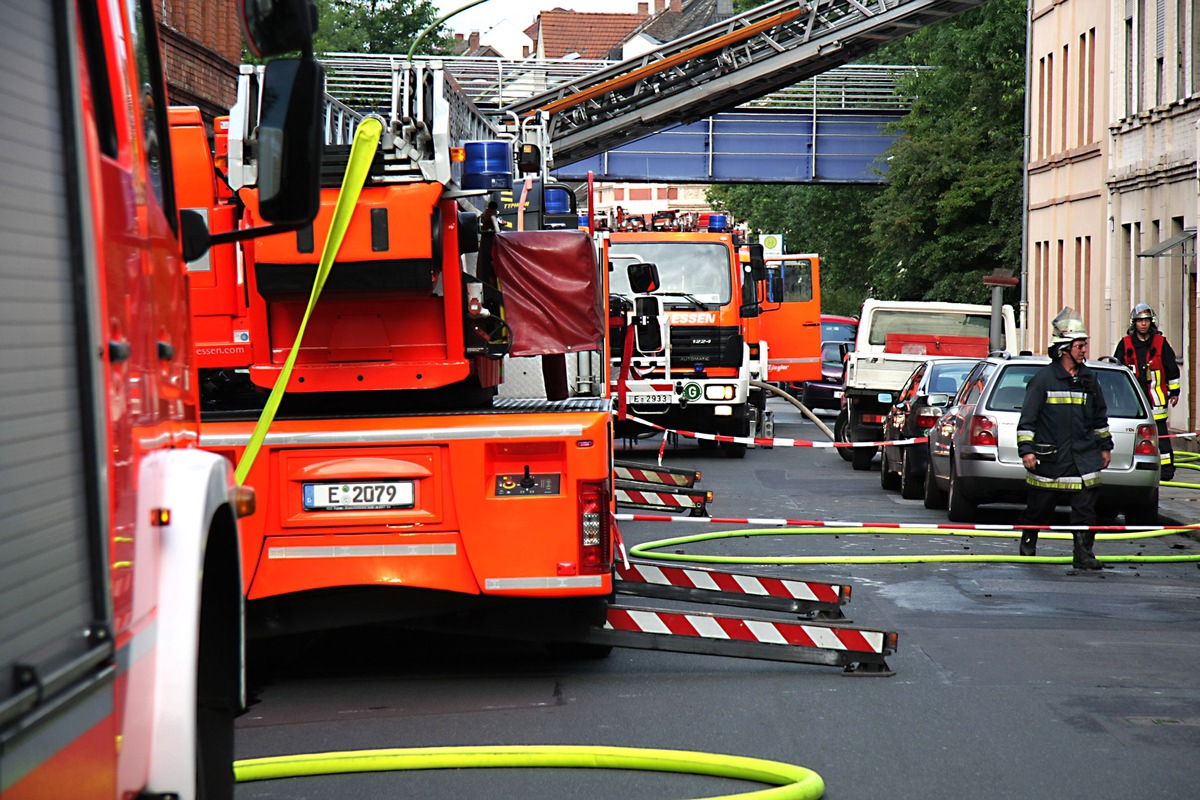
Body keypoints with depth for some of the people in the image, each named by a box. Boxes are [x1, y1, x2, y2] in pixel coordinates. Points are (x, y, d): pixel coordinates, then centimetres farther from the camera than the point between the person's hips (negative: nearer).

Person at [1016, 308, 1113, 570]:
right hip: (1049, 458, -4)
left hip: (1084, 456, 4)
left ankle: (1083, 553, 1)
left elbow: (1100, 416, 21)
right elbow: (1028, 416, -7)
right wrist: (1027, 449, -12)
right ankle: (1028, 544, 30)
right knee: (1039, 507, 8)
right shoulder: (1043, 378, -6)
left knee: (1085, 506, -5)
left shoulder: (1088, 379, 10)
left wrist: (1105, 446, 22)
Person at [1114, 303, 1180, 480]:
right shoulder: (1125, 344, 7)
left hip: (1156, 397, -2)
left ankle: (1166, 466, -2)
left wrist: (1174, 391, 10)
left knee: (1160, 432, -5)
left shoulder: (1161, 343, 3)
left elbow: (1172, 369, 9)